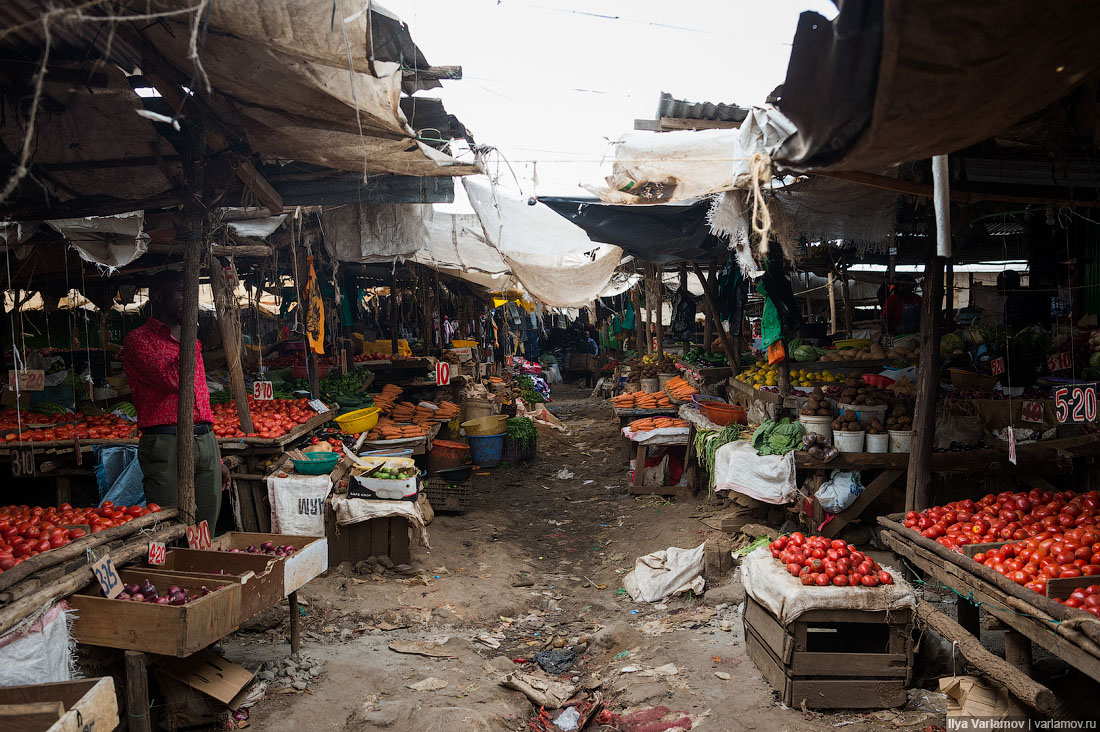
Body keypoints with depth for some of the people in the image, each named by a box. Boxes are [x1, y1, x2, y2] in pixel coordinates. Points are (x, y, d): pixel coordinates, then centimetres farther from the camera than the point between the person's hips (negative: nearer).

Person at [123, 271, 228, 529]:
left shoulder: (189, 342, 21)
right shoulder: (139, 339, -1)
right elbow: (172, 380, -18)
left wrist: (217, 459, 20)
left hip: (207, 442, 7)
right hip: (167, 444, -7)